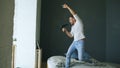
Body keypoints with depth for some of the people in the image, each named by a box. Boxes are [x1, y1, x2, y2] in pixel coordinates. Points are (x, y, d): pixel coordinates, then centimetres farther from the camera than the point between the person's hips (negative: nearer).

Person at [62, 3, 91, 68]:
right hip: (74, 42, 8)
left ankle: (87, 56, 22)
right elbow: (71, 35, 20)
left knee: (81, 59, -11)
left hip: (80, 42, -8)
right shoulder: (72, 27, 18)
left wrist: (67, 7, -15)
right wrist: (65, 30, 8)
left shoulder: (79, 22, -3)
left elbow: (74, 14, -16)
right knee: (68, 55, 2)